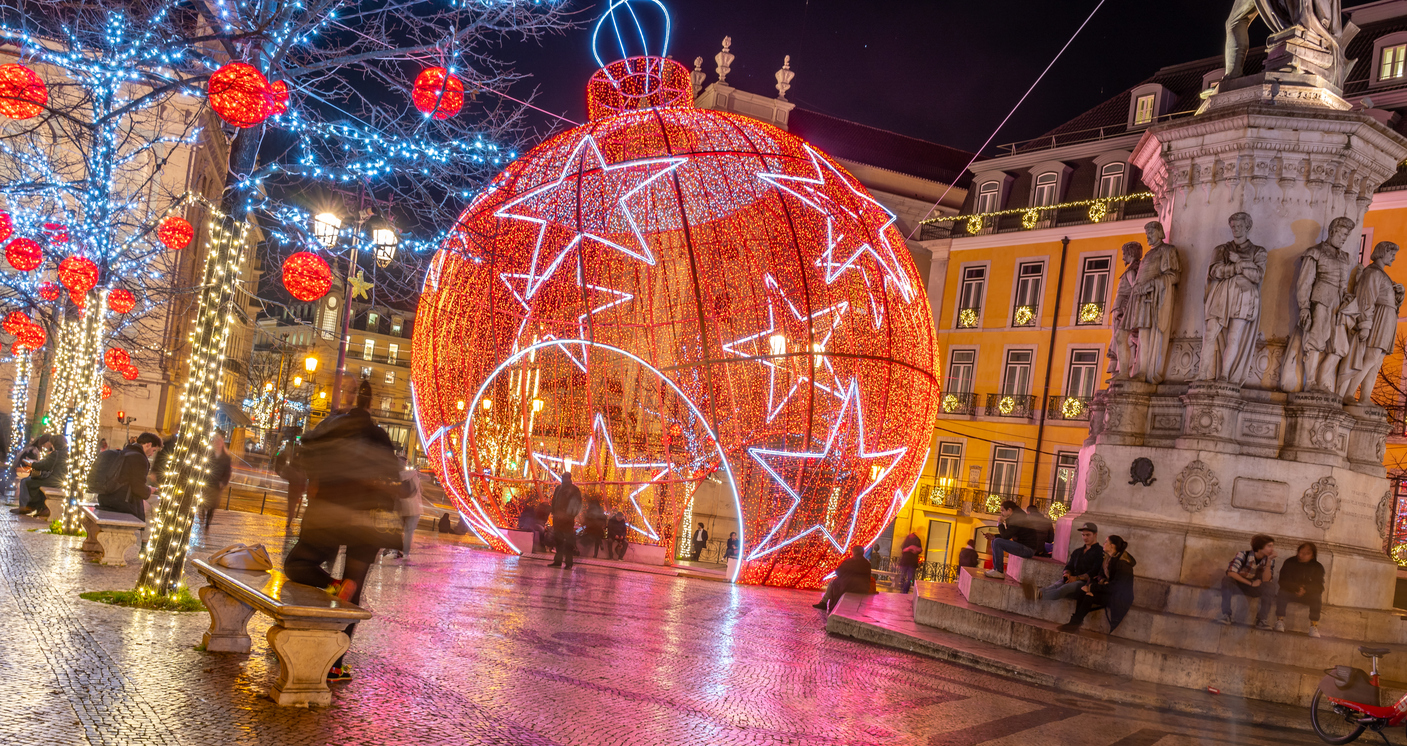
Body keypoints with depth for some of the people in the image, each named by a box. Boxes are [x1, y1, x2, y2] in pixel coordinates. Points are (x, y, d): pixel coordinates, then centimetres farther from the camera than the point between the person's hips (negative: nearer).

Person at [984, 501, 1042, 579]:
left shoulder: (1018, 519, -20)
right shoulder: (1014, 518, 13)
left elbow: (1005, 536, -22)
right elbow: (1006, 535, 19)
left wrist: (1000, 524, -8)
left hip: (1028, 549, -11)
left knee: (997, 542, -23)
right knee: (994, 541, 15)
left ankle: (999, 571, -15)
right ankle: (996, 569, 9)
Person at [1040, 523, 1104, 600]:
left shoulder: (1100, 551, 5)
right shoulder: (1077, 551, 29)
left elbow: (1094, 572, -7)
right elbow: (1069, 567, 24)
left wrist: (1077, 578, -15)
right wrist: (1067, 574, -2)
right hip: (1072, 580, 7)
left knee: (1066, 588, -39)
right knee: (1054, 586, -31)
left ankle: (1041, 594, -67)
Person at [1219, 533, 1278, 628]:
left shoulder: (1270, 560, -6)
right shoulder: (1243, 555, -17)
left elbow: (1265, 580, -19)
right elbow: (1231, 572, -28)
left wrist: (1268, 562, -30)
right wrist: (1250, 583, -27)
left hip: (1255, 589, 3)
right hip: (1238, 585, -3)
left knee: (1270, 586, -27)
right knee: (1226, 580, -34)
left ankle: (1262, 619, -20)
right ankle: (1226, 615, -30)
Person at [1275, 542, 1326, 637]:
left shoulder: (1317, 567, 5)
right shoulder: (1290, 563, 2)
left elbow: (1319, 587, -6)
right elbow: (1283, 582, -7)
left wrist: (1305, 589, -26)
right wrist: (1297, 588, -25)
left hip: (1308, 595, 1)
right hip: (1290, 592, -1)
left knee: (1317, 598, -31)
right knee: (1282, 593, -33)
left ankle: (1314, 626, -28)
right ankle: (1279, 621, -25)